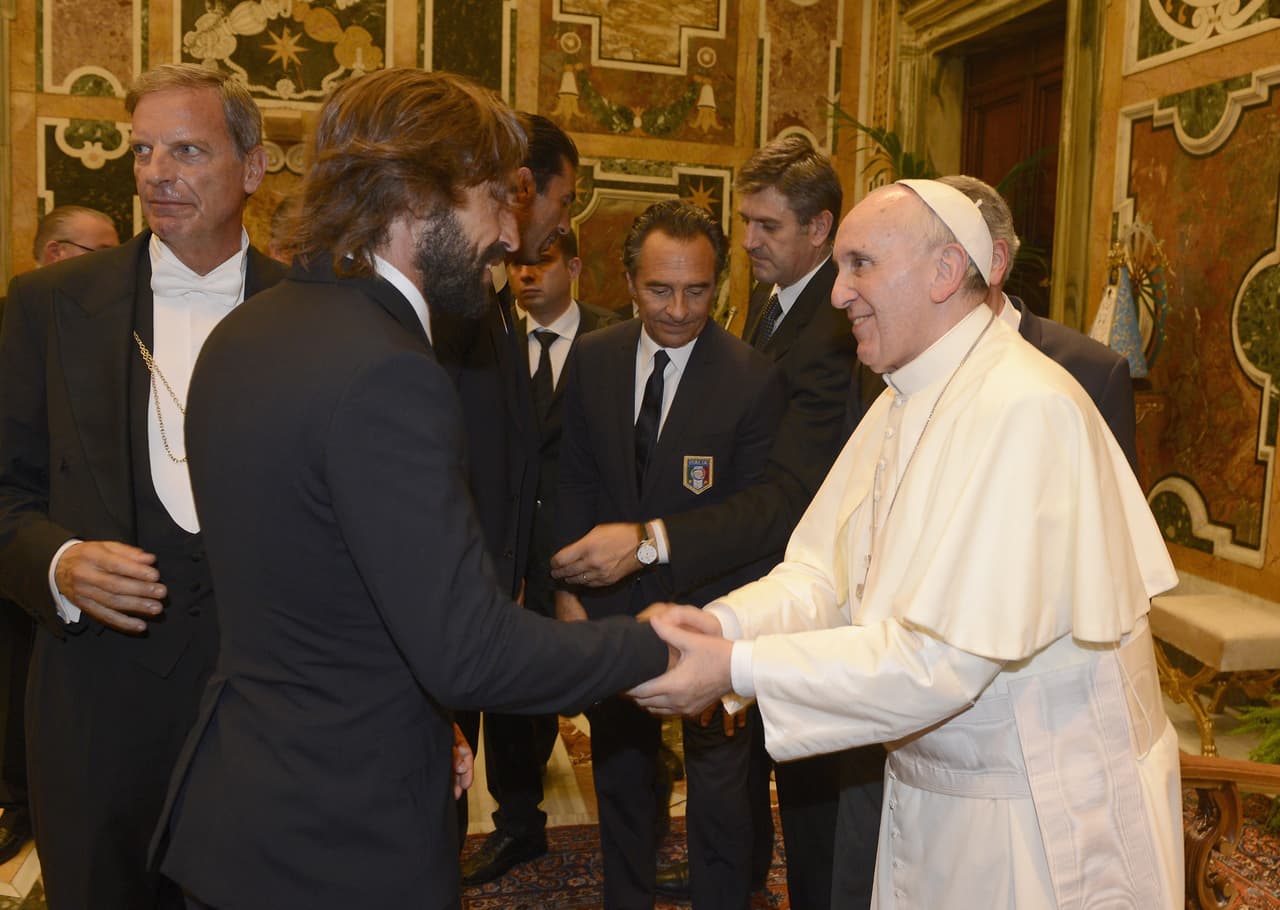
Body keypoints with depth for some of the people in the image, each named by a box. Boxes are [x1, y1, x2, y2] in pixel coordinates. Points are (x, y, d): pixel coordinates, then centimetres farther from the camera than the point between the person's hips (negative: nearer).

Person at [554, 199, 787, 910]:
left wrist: (653, 542, -20)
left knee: (718, 790, 12)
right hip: (609, 604, 4)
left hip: (707, 607, -4)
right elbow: (574, 480, 3)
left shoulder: (756, 380, -15)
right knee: (619, 777, 22)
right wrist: (568, 586, -3)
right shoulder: (592, 359, -2)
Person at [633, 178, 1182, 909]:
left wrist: (739, 670, -26)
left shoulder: (1027, 409, -24)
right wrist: (725, 624, -17)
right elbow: (825, 573, 3)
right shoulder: (903, 405, 6)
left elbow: (944, 658, -28)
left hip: (1049, 819, -7)